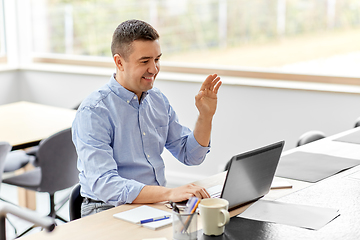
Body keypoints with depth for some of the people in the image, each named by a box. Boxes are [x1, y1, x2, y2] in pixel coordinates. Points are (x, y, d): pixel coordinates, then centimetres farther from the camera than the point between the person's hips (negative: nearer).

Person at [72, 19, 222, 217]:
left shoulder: (158, 100, 8)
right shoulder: (93, 112, -16)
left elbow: (190, 156, 15)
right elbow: (103, 185, -27)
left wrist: (205, 115, -2)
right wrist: (169, 193, -37)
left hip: (157, 202, 7)